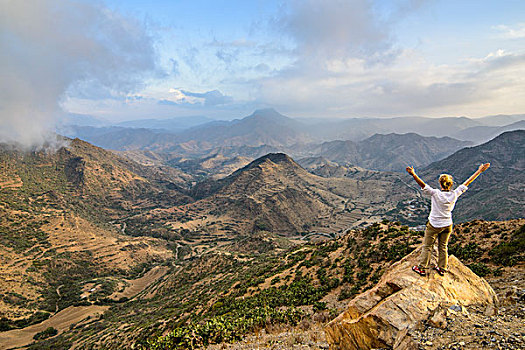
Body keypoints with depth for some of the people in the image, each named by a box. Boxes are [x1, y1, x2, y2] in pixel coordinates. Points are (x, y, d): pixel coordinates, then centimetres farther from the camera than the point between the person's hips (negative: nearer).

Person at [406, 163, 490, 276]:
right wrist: (479, 171, 5)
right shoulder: (454, 194, -12)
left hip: (434, 225, -4)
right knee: (443, 247, 20)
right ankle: (442, 269, 33)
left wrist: (413, 174, -45)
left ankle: (422, 268, 17)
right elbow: (466, 183, -4)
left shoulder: (435, 194, -23)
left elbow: (423, 185, -34)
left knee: (427, 246, 9)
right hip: (447, 225, 4)